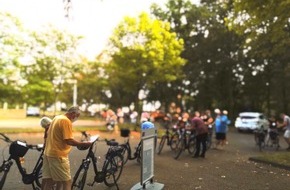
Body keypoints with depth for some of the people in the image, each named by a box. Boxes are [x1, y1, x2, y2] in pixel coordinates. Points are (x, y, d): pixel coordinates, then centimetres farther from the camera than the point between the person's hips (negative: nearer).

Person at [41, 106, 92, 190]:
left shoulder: (56, 118, 13)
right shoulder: (66, 121, -16)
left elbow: (48, 134, 20)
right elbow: (68, 140, -22)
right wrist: (83, 144, -14)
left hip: (48, 153, 10)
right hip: (58, 155, -10)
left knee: (48, 181, 15)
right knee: (67, 182, -3)